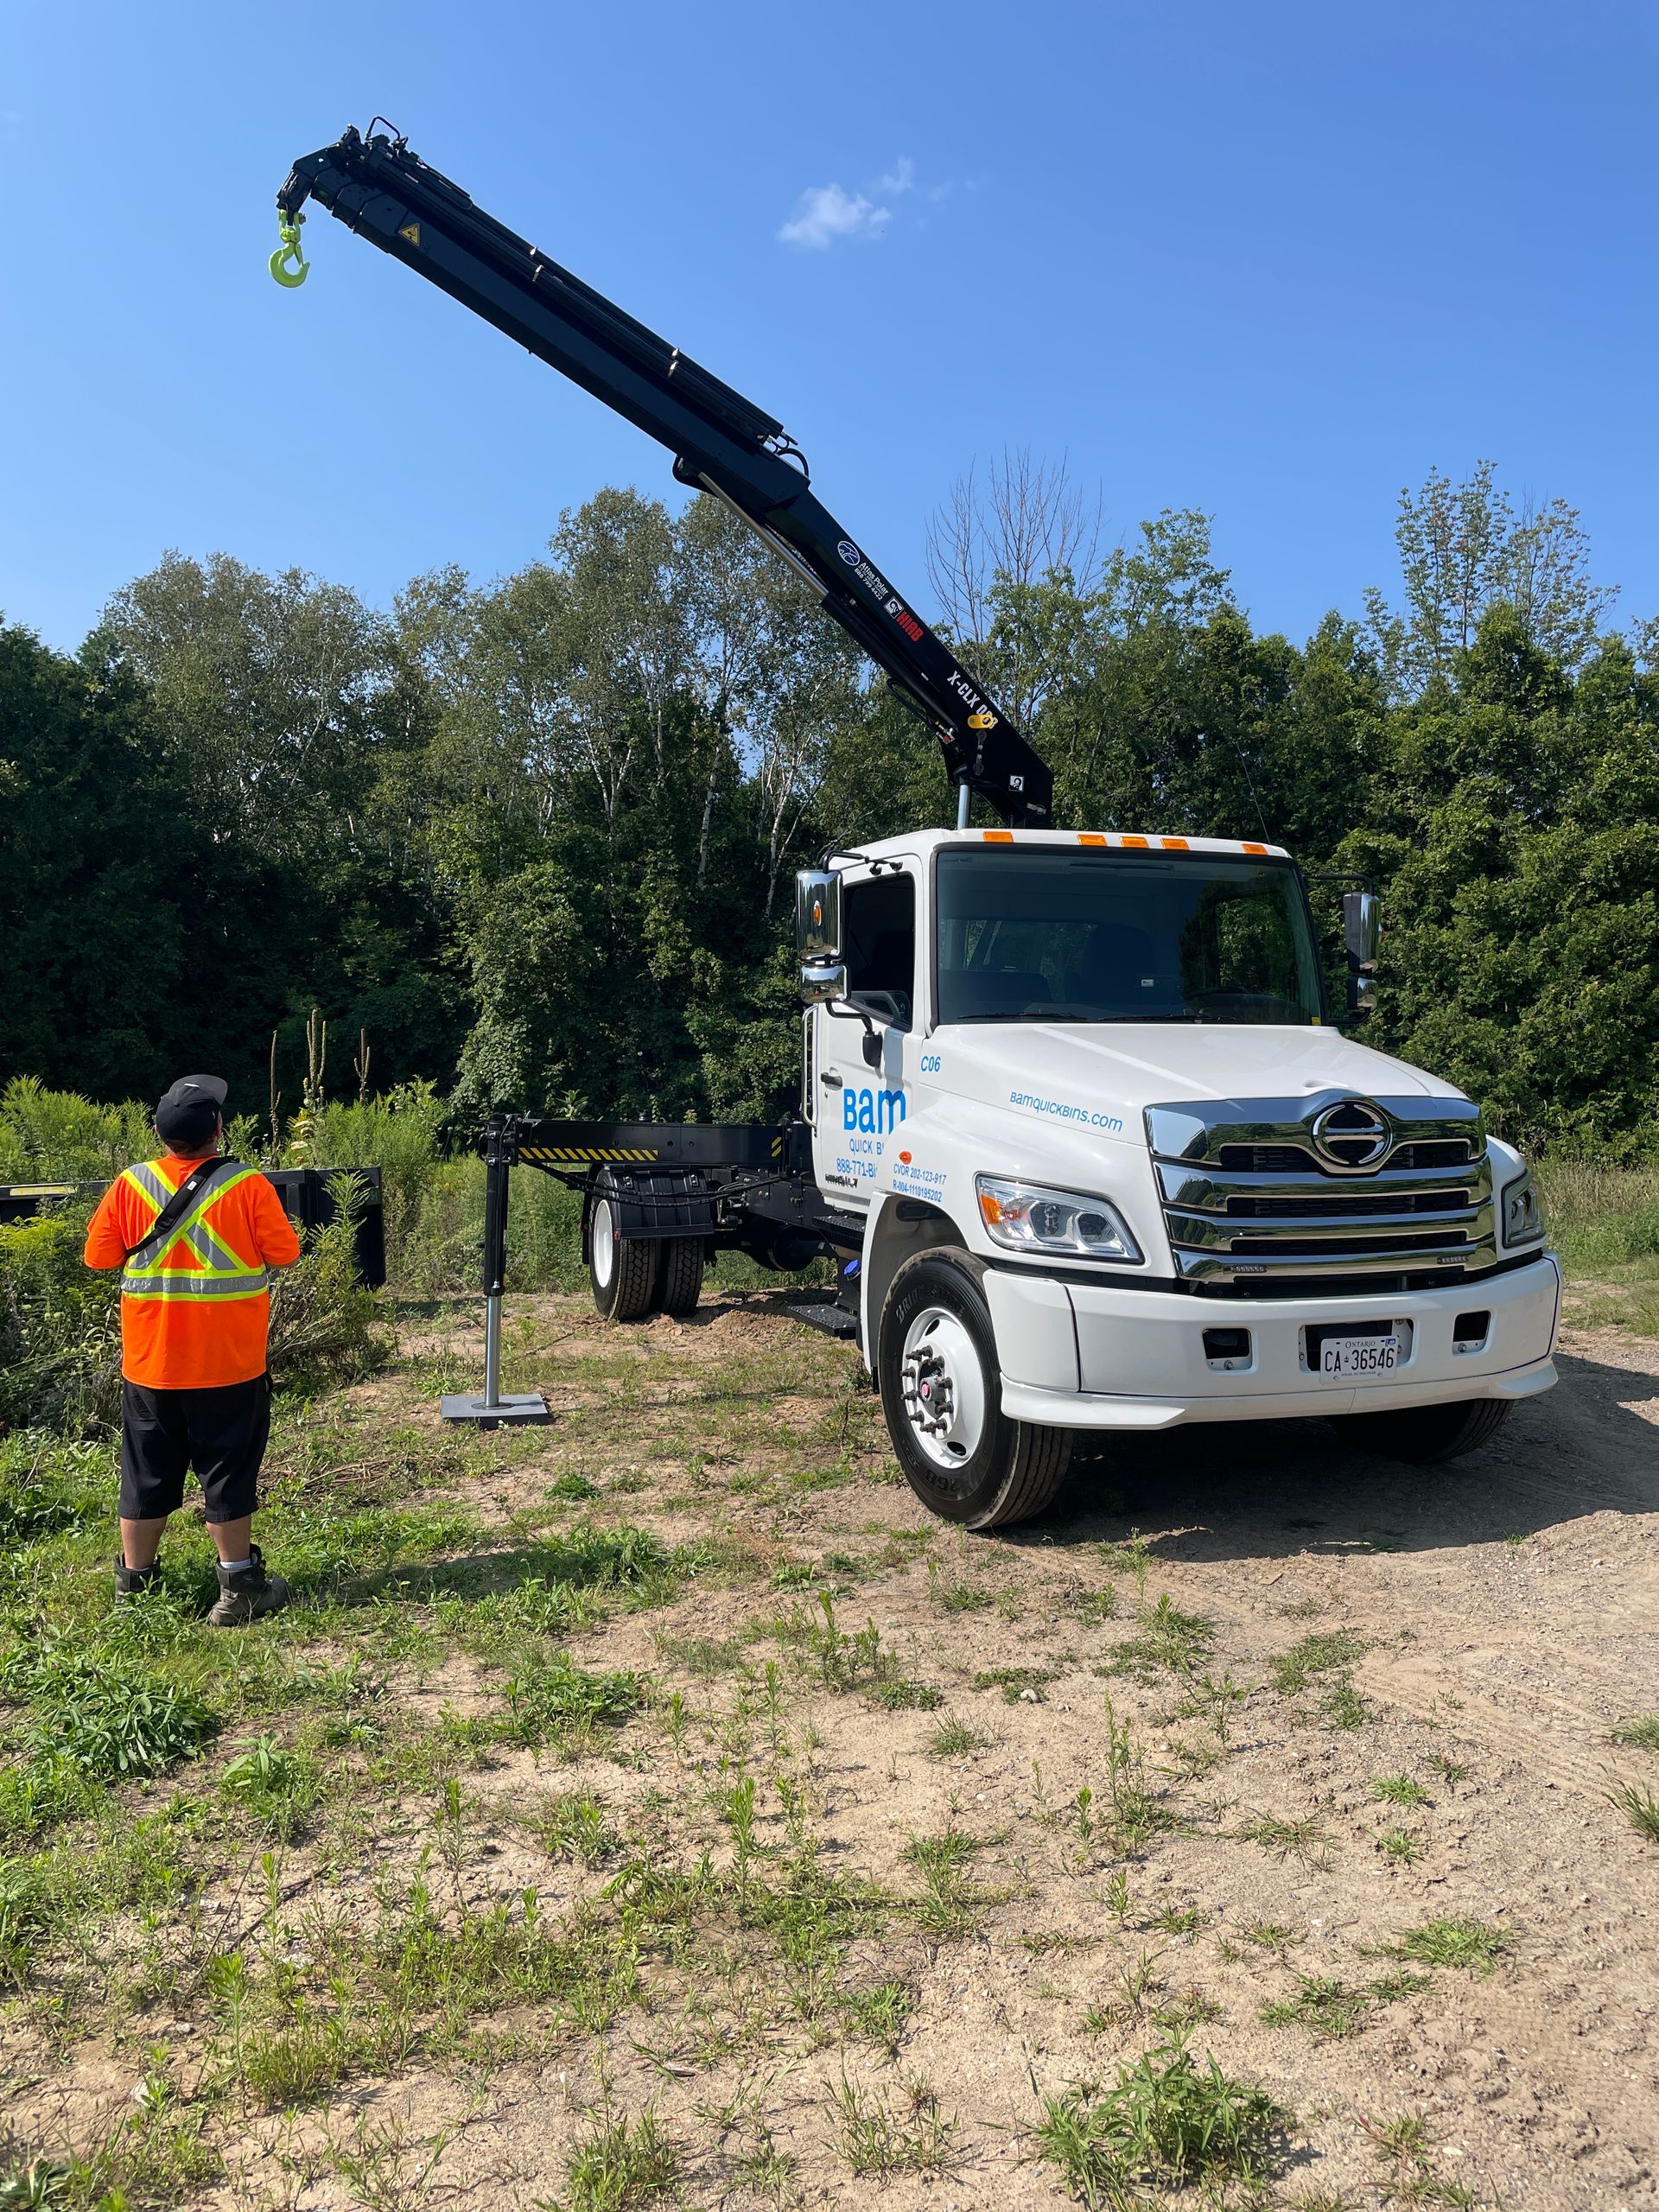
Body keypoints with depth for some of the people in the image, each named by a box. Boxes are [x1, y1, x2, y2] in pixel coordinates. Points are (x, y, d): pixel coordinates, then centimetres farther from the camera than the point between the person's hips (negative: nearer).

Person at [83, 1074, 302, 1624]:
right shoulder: (247, 1187, -13)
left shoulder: (129, 1186, -5)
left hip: (149, 1364, 3)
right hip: (228, 1366, -3)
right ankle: (239, 1588, 13)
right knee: (228, 1474, 7)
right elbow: (284, 1253, -8)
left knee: (147, 1475, 15)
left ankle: (133, 1583, 26)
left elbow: (99, 1255, 3)